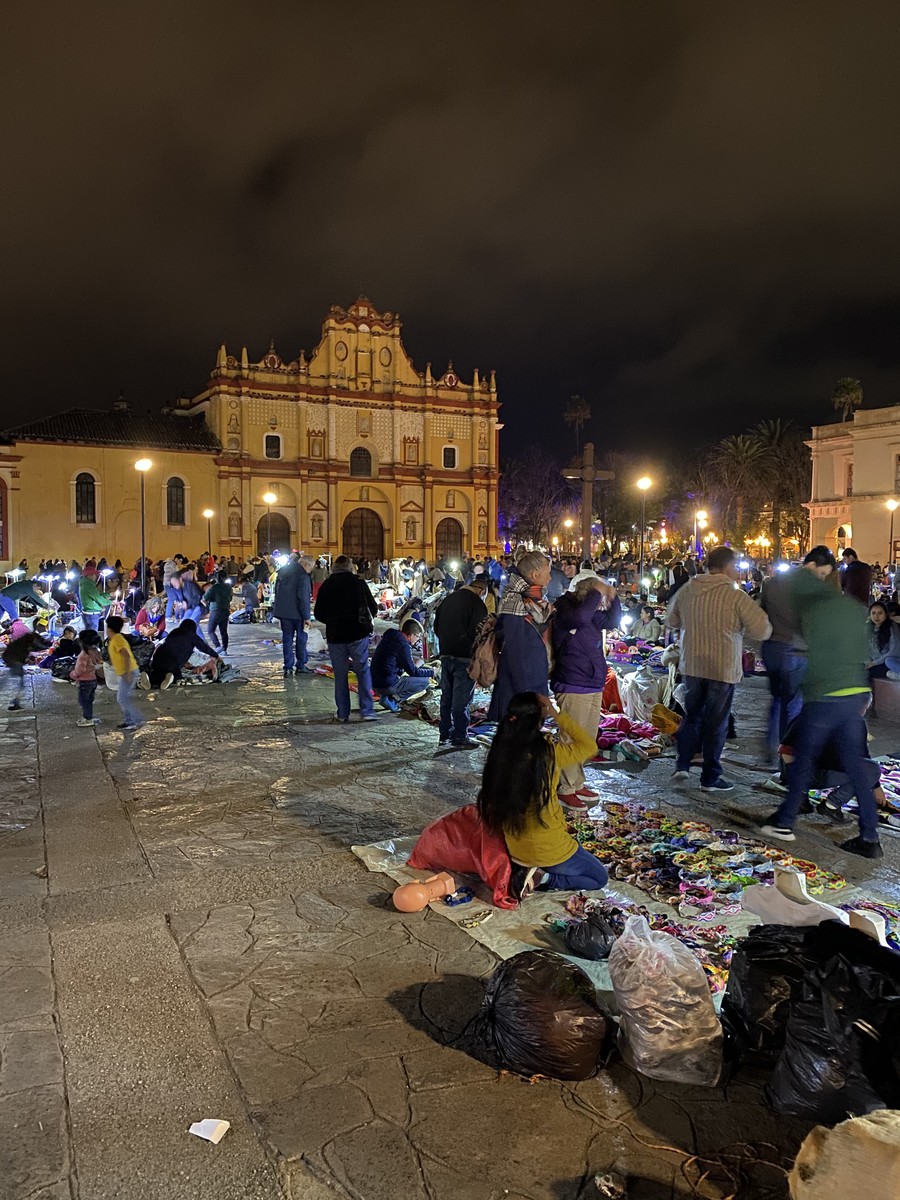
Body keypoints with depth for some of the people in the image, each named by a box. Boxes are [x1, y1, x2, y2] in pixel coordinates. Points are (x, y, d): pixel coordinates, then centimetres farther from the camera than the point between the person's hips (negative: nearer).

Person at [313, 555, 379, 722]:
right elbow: (373, 608, 0)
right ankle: (367, 710, 1)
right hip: (358, 633, -1)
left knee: (340, 675, 9)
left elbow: (319, 614, 4)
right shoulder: (359, 583, -3)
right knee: (363, 671, 8)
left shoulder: (326, 586, 1)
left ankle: (343, 714, 12)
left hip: (335, 635, 1)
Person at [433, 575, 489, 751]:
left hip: (446, 655, 7)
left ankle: (444, 735, 21)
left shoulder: (447, 600, 10)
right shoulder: (477, 604, -13)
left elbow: (437, 627, 15)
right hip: (465, 657, -7)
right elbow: (478, 632, -16)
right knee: (461, 698, 0)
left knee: (447, 696, 14)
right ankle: (459, 737, 5)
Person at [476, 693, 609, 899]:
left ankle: (525, 872, 8)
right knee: (600, 878, 19)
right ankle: (542, 878, -1)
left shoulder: (501, 752, -9)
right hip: (550, 851, -6)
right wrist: (555, 713, -10)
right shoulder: (547, 753, -23)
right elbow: (589, 746, -7)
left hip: (516, 850, 6)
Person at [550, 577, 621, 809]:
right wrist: (596, 593, -20)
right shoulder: (565, 609, -12)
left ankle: (576, 783, 27)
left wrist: (613, 598, 7)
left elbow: (613, 622, 23)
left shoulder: (593, 615, 12)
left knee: (588, 739, 15)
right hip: (573, 687, -9)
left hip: (594, 686, 9)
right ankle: (566, 789, 5)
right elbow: (581, 616, -32)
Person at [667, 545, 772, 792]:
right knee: (716, 723, 8)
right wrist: (738, 625, 5)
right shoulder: (736, 596, -15)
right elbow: (763, 631, -13)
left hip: (692, 666, 4)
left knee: (691, 716, 20)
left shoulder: (686, 590, -1)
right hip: (723, 668, -4)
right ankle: (710, 778, 16)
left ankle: (682, 766, 13)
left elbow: (672, 622, 13)